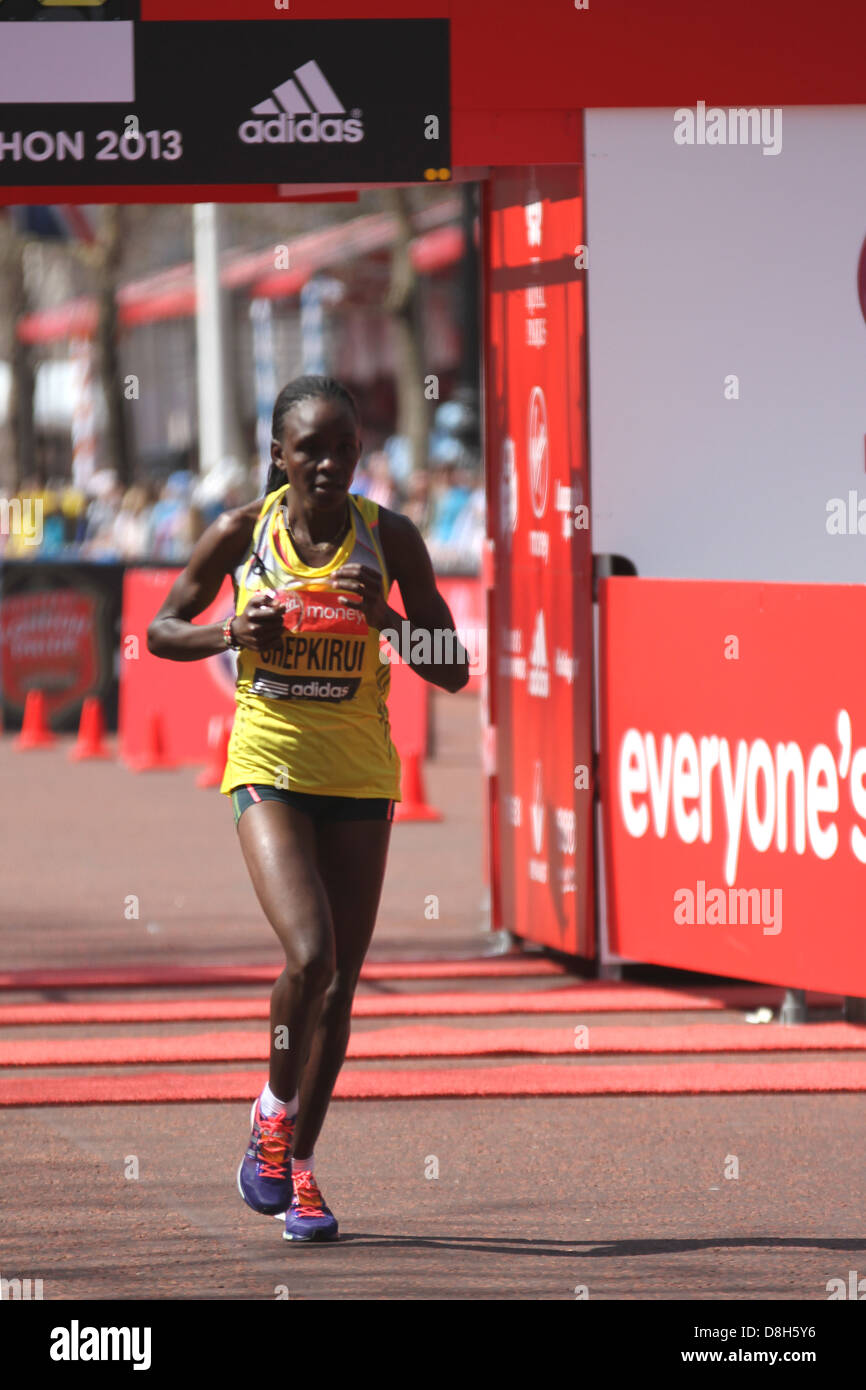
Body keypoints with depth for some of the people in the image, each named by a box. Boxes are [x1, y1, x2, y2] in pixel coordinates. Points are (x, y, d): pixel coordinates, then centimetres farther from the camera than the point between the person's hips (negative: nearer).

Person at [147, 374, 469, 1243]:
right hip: (269, 764, -2)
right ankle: (275, 1108, 6)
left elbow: (452, 673, 0)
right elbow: (162, 630, 8)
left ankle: (299, 1161, 21)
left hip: (360, 776, 2)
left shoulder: (390, 538, -3)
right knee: (308, 953, -21)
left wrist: (386, 619, -17)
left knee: (339, 983, 5)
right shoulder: (240, 535, -4)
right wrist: (232, 632, -12)